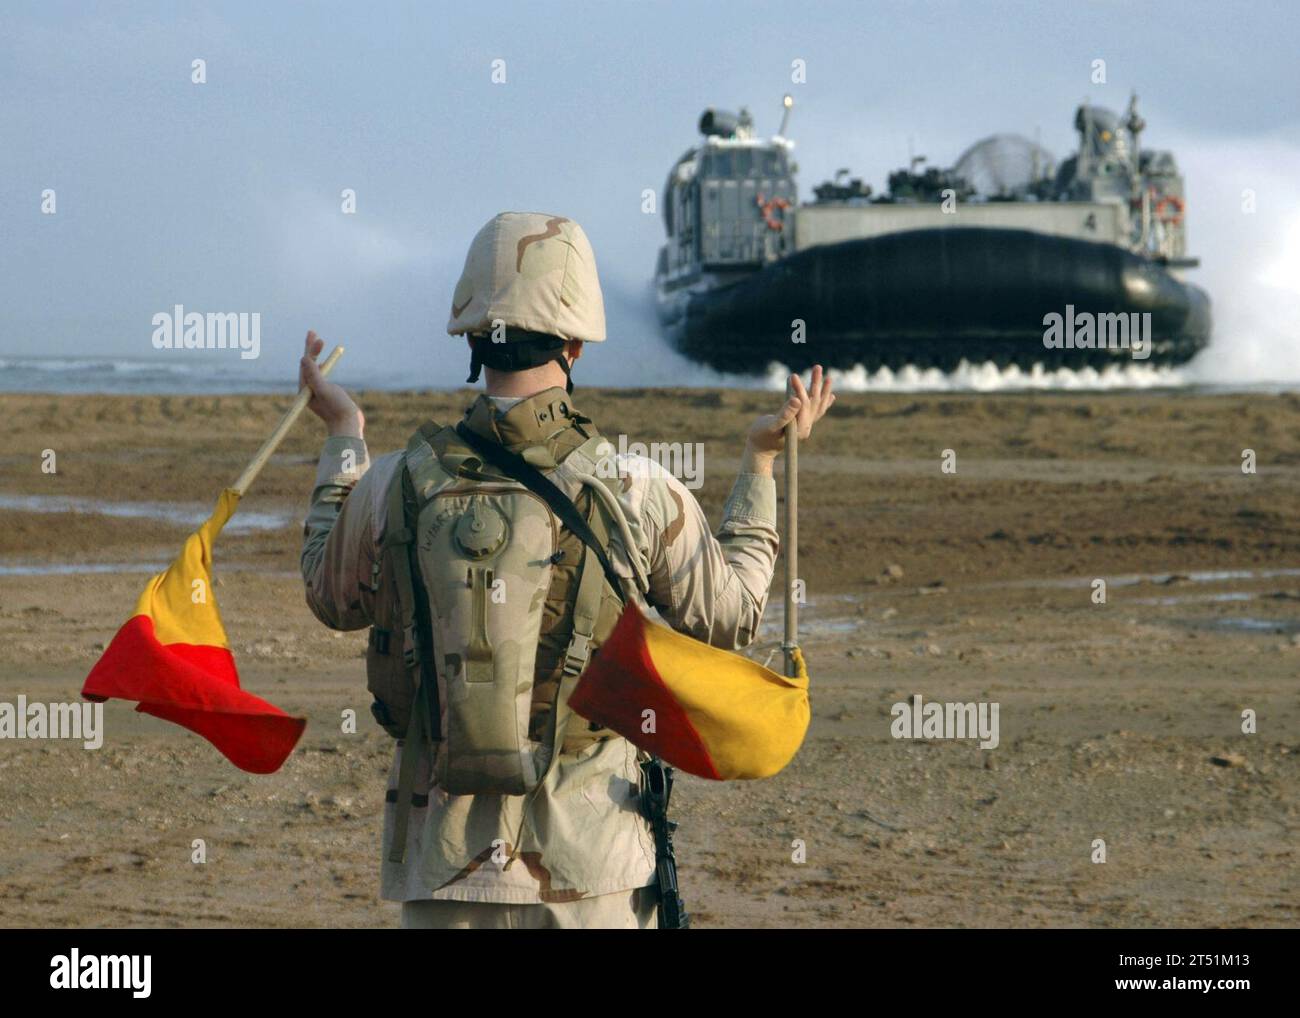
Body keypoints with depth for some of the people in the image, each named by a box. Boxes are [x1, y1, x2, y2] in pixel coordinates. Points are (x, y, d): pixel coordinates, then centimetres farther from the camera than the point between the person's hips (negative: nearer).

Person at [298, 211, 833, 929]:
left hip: (444, 859, 1)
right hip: (589, 854, -1)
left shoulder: (396, 487, -6)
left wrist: (342, 439, 25)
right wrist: (761, 462, 17)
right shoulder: (640, 495, -9)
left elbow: (334, 600, 15)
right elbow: (730, 617, 8)